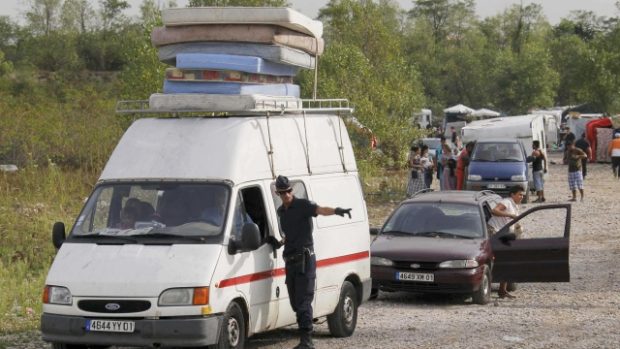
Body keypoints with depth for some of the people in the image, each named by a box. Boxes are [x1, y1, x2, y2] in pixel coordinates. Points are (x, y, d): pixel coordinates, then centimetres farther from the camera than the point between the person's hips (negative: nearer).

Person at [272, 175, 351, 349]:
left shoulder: (303, 205, -8)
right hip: (290, 261, 8)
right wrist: (280, 242, 13)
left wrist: (336, 210, -47)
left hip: (305, 259, -8)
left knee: (303, 301, -14)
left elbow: (321, 210, -28)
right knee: (295, 302, 10)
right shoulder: (281, 211, 16)